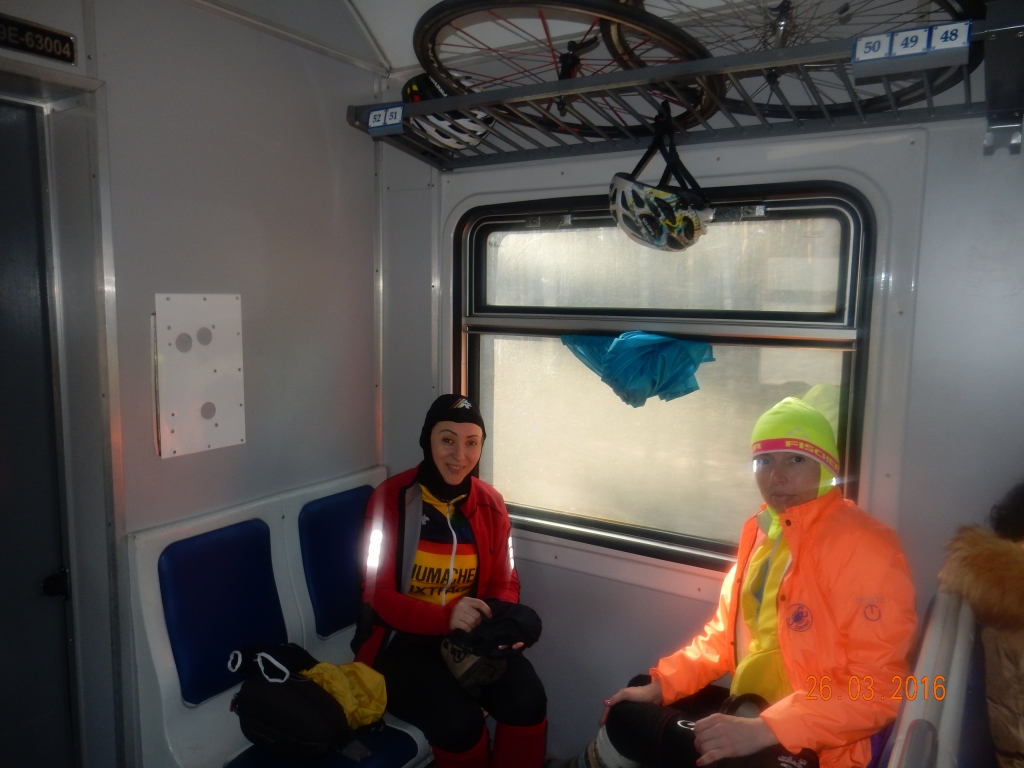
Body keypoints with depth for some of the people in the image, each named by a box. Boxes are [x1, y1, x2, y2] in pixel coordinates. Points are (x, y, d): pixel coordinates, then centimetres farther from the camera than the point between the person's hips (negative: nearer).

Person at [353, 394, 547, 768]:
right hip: (401, 638, -3)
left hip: (471, 635, 4)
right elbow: (379, 596, -14)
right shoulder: (390, 499, -13)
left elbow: (504, 581, 7)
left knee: (528, 703, -21)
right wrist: (445, 617, -31)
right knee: (458, 721, -27)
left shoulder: (490, 504, 0)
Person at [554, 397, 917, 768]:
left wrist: (764, 729, -28)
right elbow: (726, 632, 14)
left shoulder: (863, 547, -18)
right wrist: (661, 683, 5)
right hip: (748, 704, 8)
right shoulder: (759, 529, 6)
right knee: (627, 712, 9)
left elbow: (876, 687, -22)